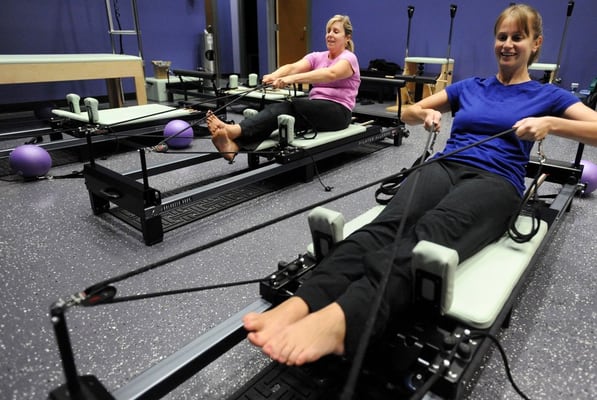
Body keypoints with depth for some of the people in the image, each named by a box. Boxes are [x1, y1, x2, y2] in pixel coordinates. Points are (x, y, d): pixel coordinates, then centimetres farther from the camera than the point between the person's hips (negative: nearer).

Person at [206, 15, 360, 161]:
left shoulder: (349, 59, -5)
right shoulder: (317, 56, 15)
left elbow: (330, 74, -29)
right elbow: (293, 67, -6)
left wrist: (293, 79, -42)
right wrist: (273, 76, -29)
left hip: (338, 112, -5)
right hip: (315, 110, 6)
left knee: (288, 106, -30)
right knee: (282, 108, -25)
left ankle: (234, 130, -47)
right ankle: (234, 145, -47)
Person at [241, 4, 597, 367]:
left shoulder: (547, 95, 19)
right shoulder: (469, 87, 26)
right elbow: (409, 113, 27)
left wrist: (551, 123, -8)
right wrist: (426, 114, 4)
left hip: (495, 180, -2)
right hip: (445, 167, 3)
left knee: (432, 232, -39)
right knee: (390, 222, -34)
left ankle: (342, 318, -64)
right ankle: (301, 303, -55)